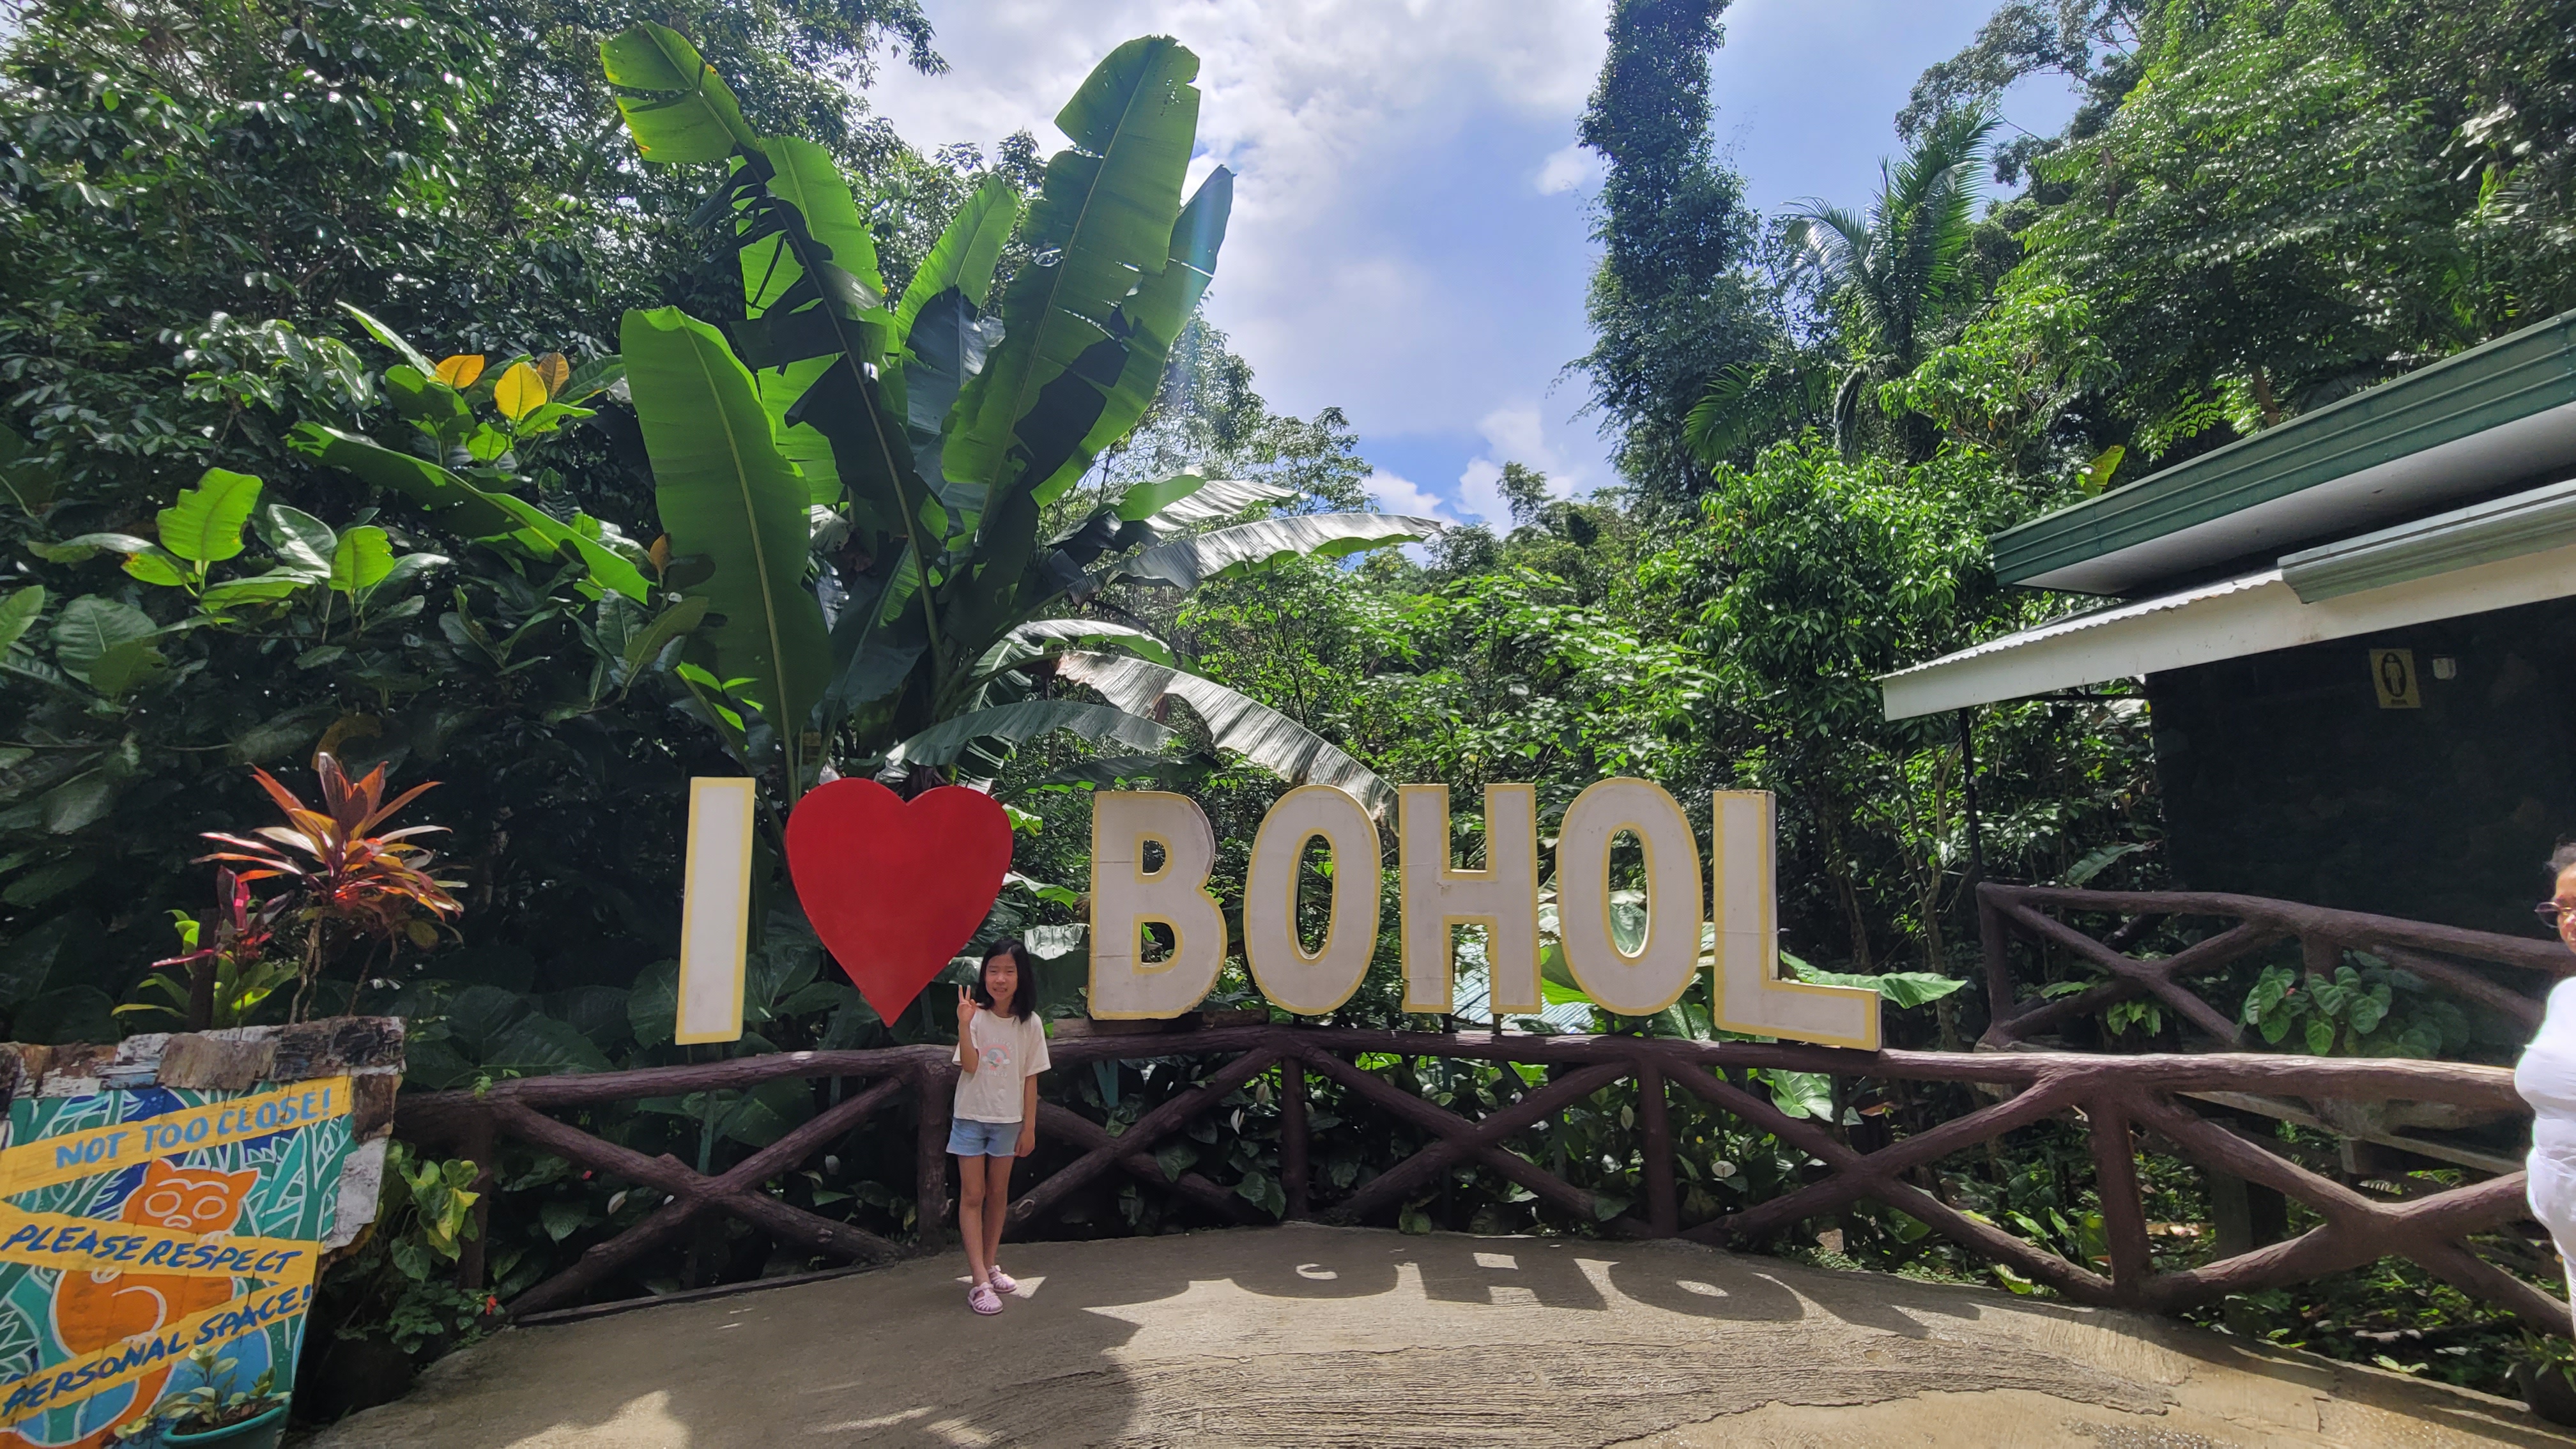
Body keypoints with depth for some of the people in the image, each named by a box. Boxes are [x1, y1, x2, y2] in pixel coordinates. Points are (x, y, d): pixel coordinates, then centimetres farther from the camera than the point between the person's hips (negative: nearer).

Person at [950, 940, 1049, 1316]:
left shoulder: (1030, 1024, -6)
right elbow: (969, 1066, -21)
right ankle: (980, 1281, 1)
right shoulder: (976, 1017, -11)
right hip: (971, 1117, -2)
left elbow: (1030, 1079, -1)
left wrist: (1029, 1127, 0)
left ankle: (990, 1264, 29)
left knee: (998, 1194, 13)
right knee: (972, 1195, -1)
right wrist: (964, 1024, -33)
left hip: (1008, 1120, 2)